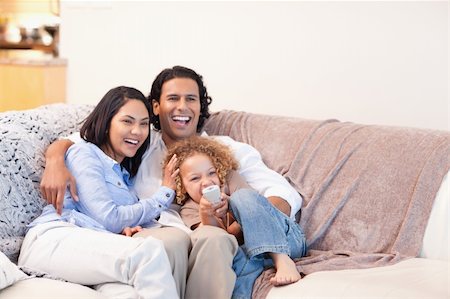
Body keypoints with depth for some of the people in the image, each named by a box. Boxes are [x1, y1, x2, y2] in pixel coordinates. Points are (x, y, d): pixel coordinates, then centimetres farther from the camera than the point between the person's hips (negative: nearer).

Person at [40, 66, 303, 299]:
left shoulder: (229, 150, 21)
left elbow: (286, 195, 11)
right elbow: (71, 143, 19)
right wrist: (56, 161, -8)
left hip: (210, 247, 1)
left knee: (213, 236, -34)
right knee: (173, 238, -35)